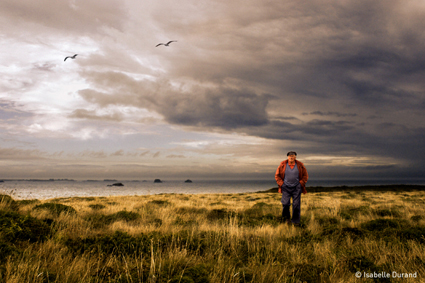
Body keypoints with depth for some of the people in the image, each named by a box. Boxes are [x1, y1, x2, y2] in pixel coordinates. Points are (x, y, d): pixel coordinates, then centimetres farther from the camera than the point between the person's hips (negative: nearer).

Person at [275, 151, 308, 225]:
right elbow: (277, 175, 9)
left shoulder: (300, 165, 0)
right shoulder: (283, 165, 0)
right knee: (285, 203, -5)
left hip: (296, 188, 0)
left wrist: (301, 183, -1)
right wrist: (281, 184, -1)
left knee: (296, 204, -2)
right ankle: (286, 218, 17)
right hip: (286, 187, 0)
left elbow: (305, 175, 11)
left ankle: (295, 220, 8)